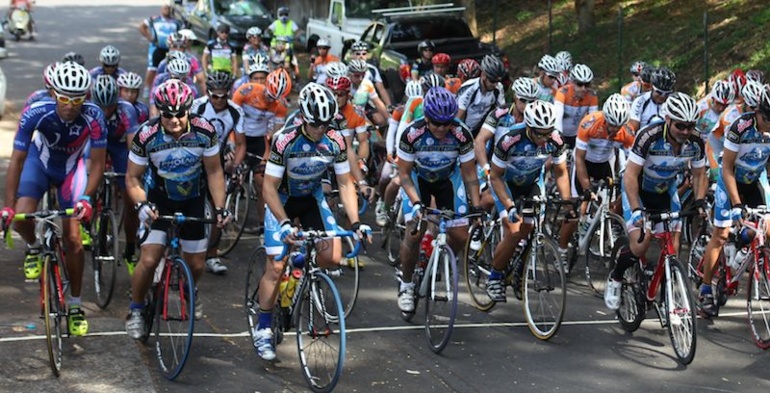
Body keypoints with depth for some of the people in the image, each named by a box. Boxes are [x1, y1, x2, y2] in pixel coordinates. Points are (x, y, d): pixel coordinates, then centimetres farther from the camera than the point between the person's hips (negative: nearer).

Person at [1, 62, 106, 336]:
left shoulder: (93, 117, -33)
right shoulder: (36, 113, -34)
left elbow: (97, 163, -23)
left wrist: (86, 199, -36)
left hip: (71, 168, 0)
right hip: (40, 161, 0)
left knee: (73, 239, -6)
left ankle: (75, 306, 8)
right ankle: (34, 248, 14)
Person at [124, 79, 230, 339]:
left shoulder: (204, 132, -22)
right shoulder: (147, 136, -25)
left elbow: (214, 172, -8)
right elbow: (133, 177, -14)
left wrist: (220, 207, -17)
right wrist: (141, 204, -32)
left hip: (193, 200, 2)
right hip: (159, 200, -2)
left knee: (196, 265, 6)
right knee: (149, 260, -16)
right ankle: (136, 309, 10)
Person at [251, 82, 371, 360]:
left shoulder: (335, 142, -18)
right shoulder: (284, 141, -29)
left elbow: (345, 184, -9)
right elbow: (269, 188, -26)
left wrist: (355, 222, -20)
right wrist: (285, 223, -37)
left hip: (312, 198, 4)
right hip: (281, 202, -3)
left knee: (332, 256, -16)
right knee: (276, 267, -10)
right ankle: (263, 329, 6)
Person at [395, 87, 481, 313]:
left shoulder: (462, 134, -28)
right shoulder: (412, 134, -32)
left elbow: (469, 173, -16)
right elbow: (404, 174, -21)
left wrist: (476, 206, -24)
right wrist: (416, 203, -35)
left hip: (448, 179, 2)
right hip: (418, 178, -2)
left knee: (460, 236, -8)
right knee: (414, 233, -19)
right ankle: (406, 284, 2)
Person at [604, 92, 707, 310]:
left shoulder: (696, 143, -19)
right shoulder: (649, 136, -33)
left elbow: (699, 175, -3)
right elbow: (630, 175, -31)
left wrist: (699, 202, -21)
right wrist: (636, 210, -39)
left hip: (665, 190, 4)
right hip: (638, 189, -4)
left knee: (673, 248, -8)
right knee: (640, 247, -16)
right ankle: (615, 279, 12)